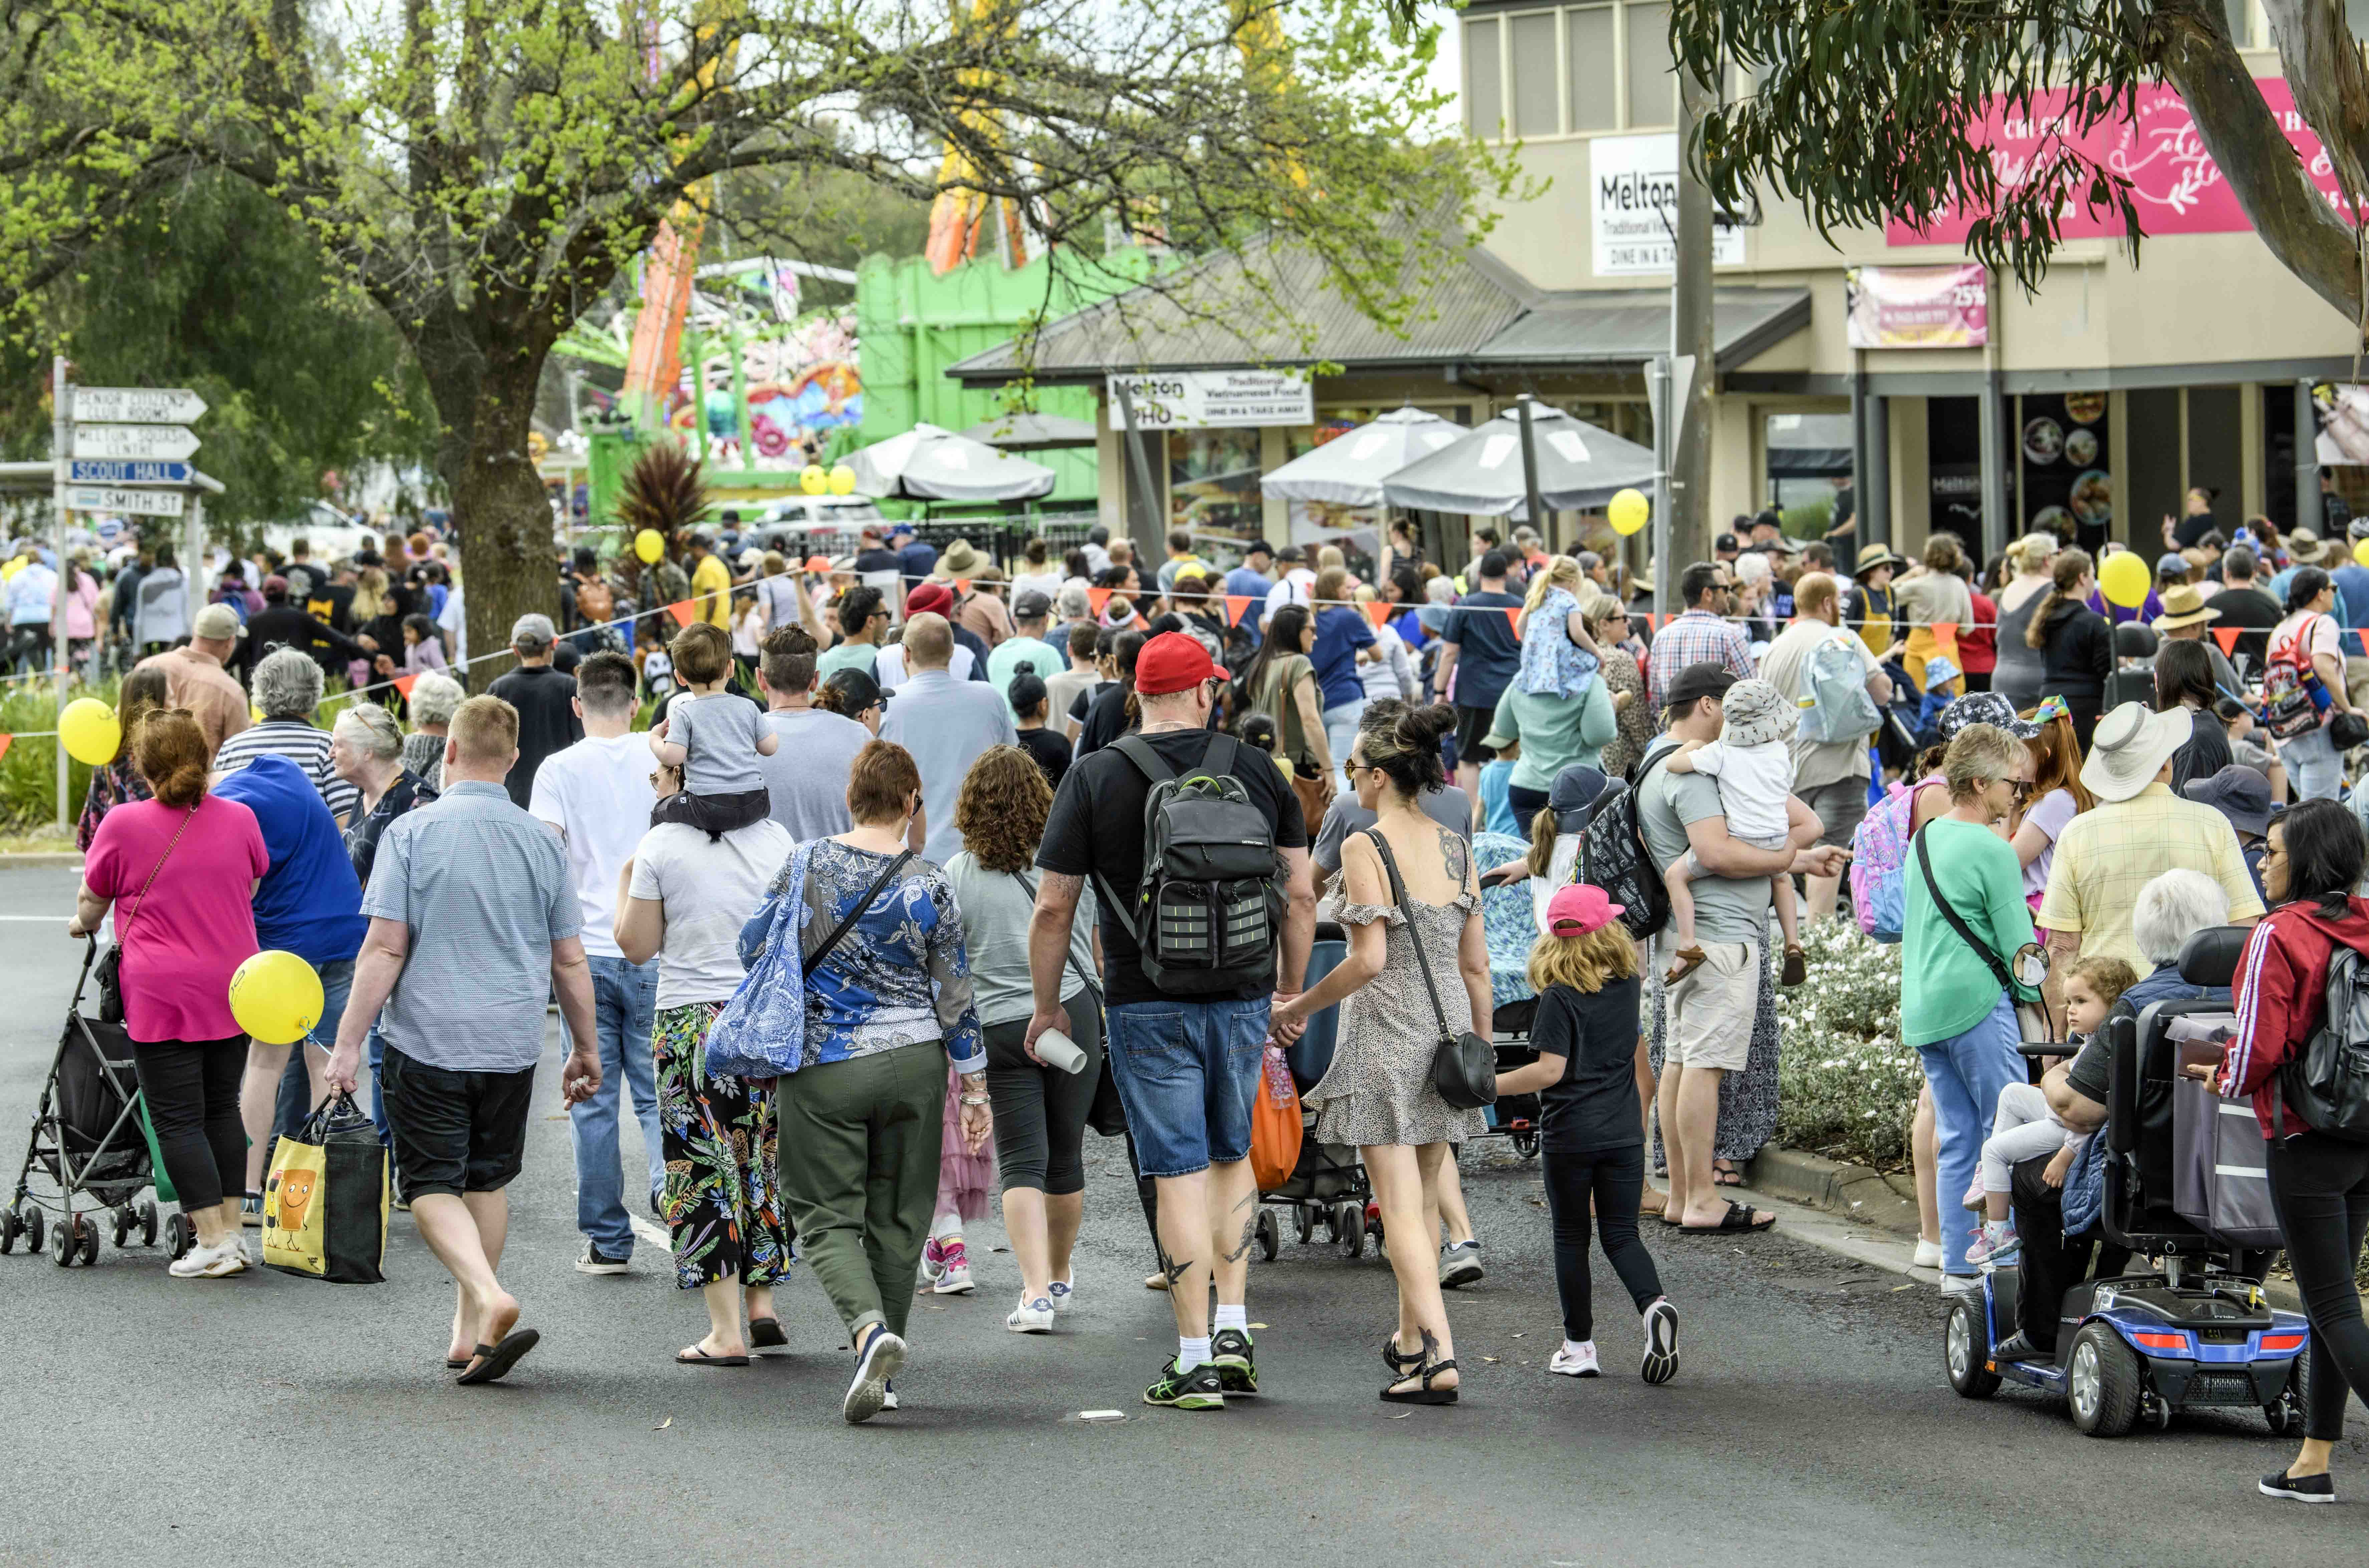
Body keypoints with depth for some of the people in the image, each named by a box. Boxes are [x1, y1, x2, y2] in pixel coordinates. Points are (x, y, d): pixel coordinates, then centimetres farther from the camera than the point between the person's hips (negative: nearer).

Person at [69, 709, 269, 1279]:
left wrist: (84, 926, 29)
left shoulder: (124, 825, -9)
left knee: (177, 1120, 0)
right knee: (222, 1108, 16)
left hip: (163, 994, -4)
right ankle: (231, 1232, 15)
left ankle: (213, 1243, -6)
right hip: (233, 989, 4)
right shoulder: (240, 820, 1)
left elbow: (91, 900, 6)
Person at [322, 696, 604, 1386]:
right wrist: (586, 1050, 20)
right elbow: (570, 962, 8)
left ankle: (488, 1296, -21)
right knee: (487, 1179, 17)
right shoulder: (542, 842, 4)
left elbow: (385, 948, -11)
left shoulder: (413, 833, -8)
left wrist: (349, 1043, -7)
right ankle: (468, 1330, 19)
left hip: (428, 1038, -4)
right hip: (511, 1043, 4)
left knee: (433, 1185, 2)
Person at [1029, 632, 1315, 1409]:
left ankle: (1196, 1361, -1)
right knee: (1232, 1156, 20)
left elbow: (1053, 907, -6)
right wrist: (1290, 992, 17)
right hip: (1242, 998, 2)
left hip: (1148, 1005, -2)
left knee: (1181, 1173, -1)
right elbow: (1300, 895, 5)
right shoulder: (1257, 771, 2)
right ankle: (1233, 1330, 14)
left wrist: (1048, 1005, 6)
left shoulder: (1095, 778, -5)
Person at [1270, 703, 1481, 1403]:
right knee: (1424, 1201, 19)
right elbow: (1477, 963, 9)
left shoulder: (1365, 847, -11)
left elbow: (1370, 958, -18)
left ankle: (1439, 1356, -17)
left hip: (1386, 1031, -6)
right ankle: (1412, 1339, 31)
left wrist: (1302, 1007, -6)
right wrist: (1482, 1045, 18)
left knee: (1401, 1209, -7)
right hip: (1446, 1029, 6)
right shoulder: (1456, 849, 7)